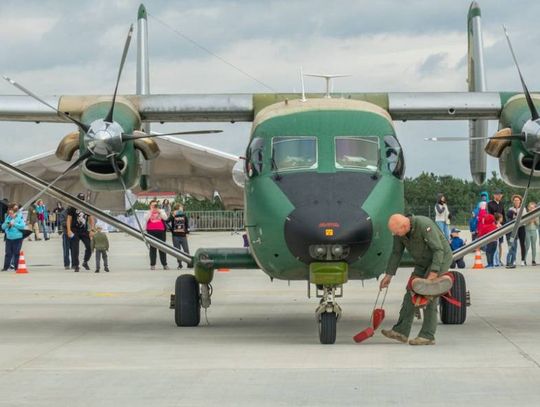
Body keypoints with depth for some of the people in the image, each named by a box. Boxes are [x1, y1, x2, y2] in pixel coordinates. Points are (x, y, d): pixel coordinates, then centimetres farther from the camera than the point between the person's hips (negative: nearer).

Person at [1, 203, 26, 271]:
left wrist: (14, 224, -19)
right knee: (8, 253, 4)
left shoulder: (19, 217, -5)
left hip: (17, 238, -3)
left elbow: (22, 226, -14)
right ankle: (6, 267, 7)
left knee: (16, 253, 1)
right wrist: (7, 224, -14)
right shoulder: (8, 217, 7)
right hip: (9, 238, 3)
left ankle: (16, 267, 8)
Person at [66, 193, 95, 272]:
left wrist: (92, 229, 3)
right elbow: (69, 219, -1)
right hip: (75, 231, -3)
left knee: (90, 247, -6)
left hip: (84, 231, 3)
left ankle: (85, 262, 16)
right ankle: (76, 266, 3)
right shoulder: (73, 208, -1)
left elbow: (91, 219, 13)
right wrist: (69, 230, -10)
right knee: (75, 249, -5)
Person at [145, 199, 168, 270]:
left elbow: (165, 218, -2)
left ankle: (164, 264, 6)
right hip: (151, 232, -1)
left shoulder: (161, 211, 14)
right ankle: (152, 265, 2)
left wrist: (159, 211, -11)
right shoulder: (148, 212, 10)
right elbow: (146, 219, -9)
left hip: (161, 232, 1)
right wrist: (151, 211, -11)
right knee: (152, 248, -1)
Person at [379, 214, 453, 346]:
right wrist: (388, 275, 1)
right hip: (423, 262, 8)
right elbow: (396, 253, 2)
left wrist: (433, 273, -35)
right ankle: (401, 331, 3)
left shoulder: (424, 226, -31)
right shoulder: (399, 231, -9)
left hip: (440, 259, -8)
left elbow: (438, 250, -29)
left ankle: (428, 336, -13)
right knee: (411, 292, 1)